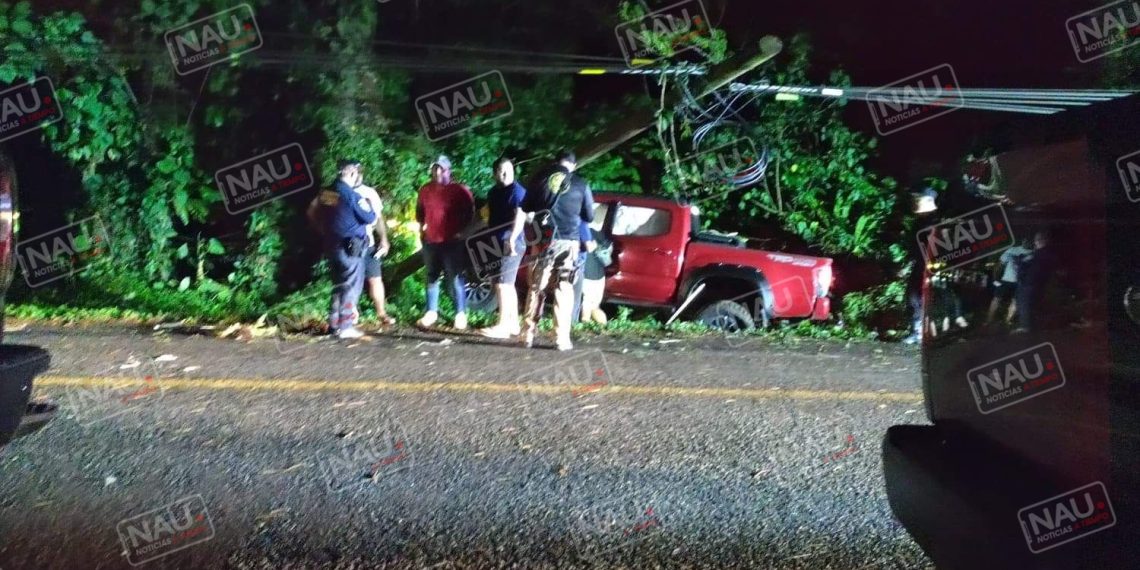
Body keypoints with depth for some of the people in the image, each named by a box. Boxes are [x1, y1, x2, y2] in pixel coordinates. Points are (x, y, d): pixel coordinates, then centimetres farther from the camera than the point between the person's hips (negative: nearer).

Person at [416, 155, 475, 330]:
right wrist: (422, 226, 12)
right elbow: (419, 211, 25)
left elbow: (469, 213, 2)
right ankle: (431, 312, 18)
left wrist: (461, 231, -4)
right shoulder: (425, 190, 11)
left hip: (452, 241, -5)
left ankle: (461, 314, -1)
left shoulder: (459, 190, -4)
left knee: (455, 279, -5)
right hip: (430, 241, 5)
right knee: (432, 277, 11)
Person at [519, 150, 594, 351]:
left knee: (535, 289, 9)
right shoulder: (580, 184, 3)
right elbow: (589, 217, 11)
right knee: (564, 291, 3)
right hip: (567, 241, -1)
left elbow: (526, 208, 12)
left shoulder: (540, 178, 5)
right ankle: (561, 338, 0)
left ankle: (528, 335, 9)